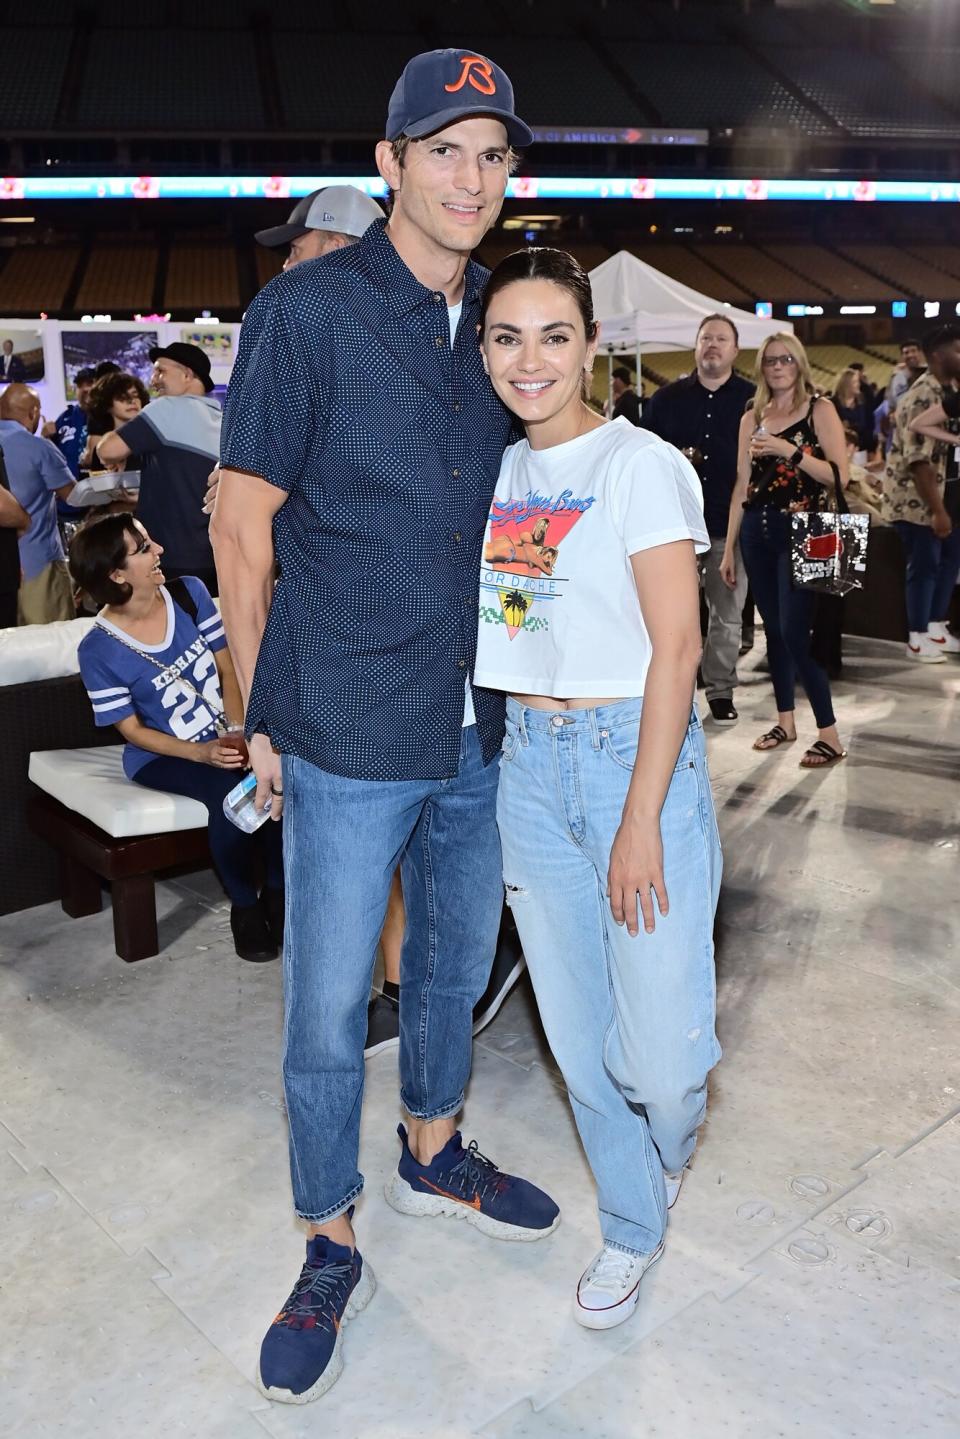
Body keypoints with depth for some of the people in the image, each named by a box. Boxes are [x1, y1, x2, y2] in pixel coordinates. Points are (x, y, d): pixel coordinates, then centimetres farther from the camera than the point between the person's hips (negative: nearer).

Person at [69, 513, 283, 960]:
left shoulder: (190, 594, -4)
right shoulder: (99, 650, -14)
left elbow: (228, 668, 1)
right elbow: (132, 730, -9)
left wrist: (239, 732, -15)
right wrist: (201, 754, -23)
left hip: (225, 739, 4)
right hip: (162, 756, -4)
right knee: (229, 790, -33)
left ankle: (277, 890, -4)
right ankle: (244, 906, -9)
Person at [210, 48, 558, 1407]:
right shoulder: (305, 312, -8)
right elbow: (242, 527, -7)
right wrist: (262, 716, -6)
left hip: (479, 729, 5)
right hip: (349, 738, -5)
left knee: (456, 962, 21)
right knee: (327, 1014, 6)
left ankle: (434, 1153, 46)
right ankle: (331, 1253, 29)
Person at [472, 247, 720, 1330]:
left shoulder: (640, 463, -8)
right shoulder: (498, 474, 10)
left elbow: (676, 647, -12)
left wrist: (641, 820, -15)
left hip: (637, 753, -5)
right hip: (527, 762, 5)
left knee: (657, 1052, -5)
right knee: (577, 1031, 11)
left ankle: (669, 1146, 33)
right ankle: (632, 1229, 34)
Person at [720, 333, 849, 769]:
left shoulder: (819, 409, -1)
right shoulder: (752, 417, 11)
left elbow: (840, 475, -10)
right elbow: (742, 484, 12)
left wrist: (789, 451, -20)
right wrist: (728, 547, 9)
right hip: (757, 531, 5)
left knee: (796, 632, -10)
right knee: (773, 629, 9)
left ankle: (829, 734, -1)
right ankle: (785, 721, 21)